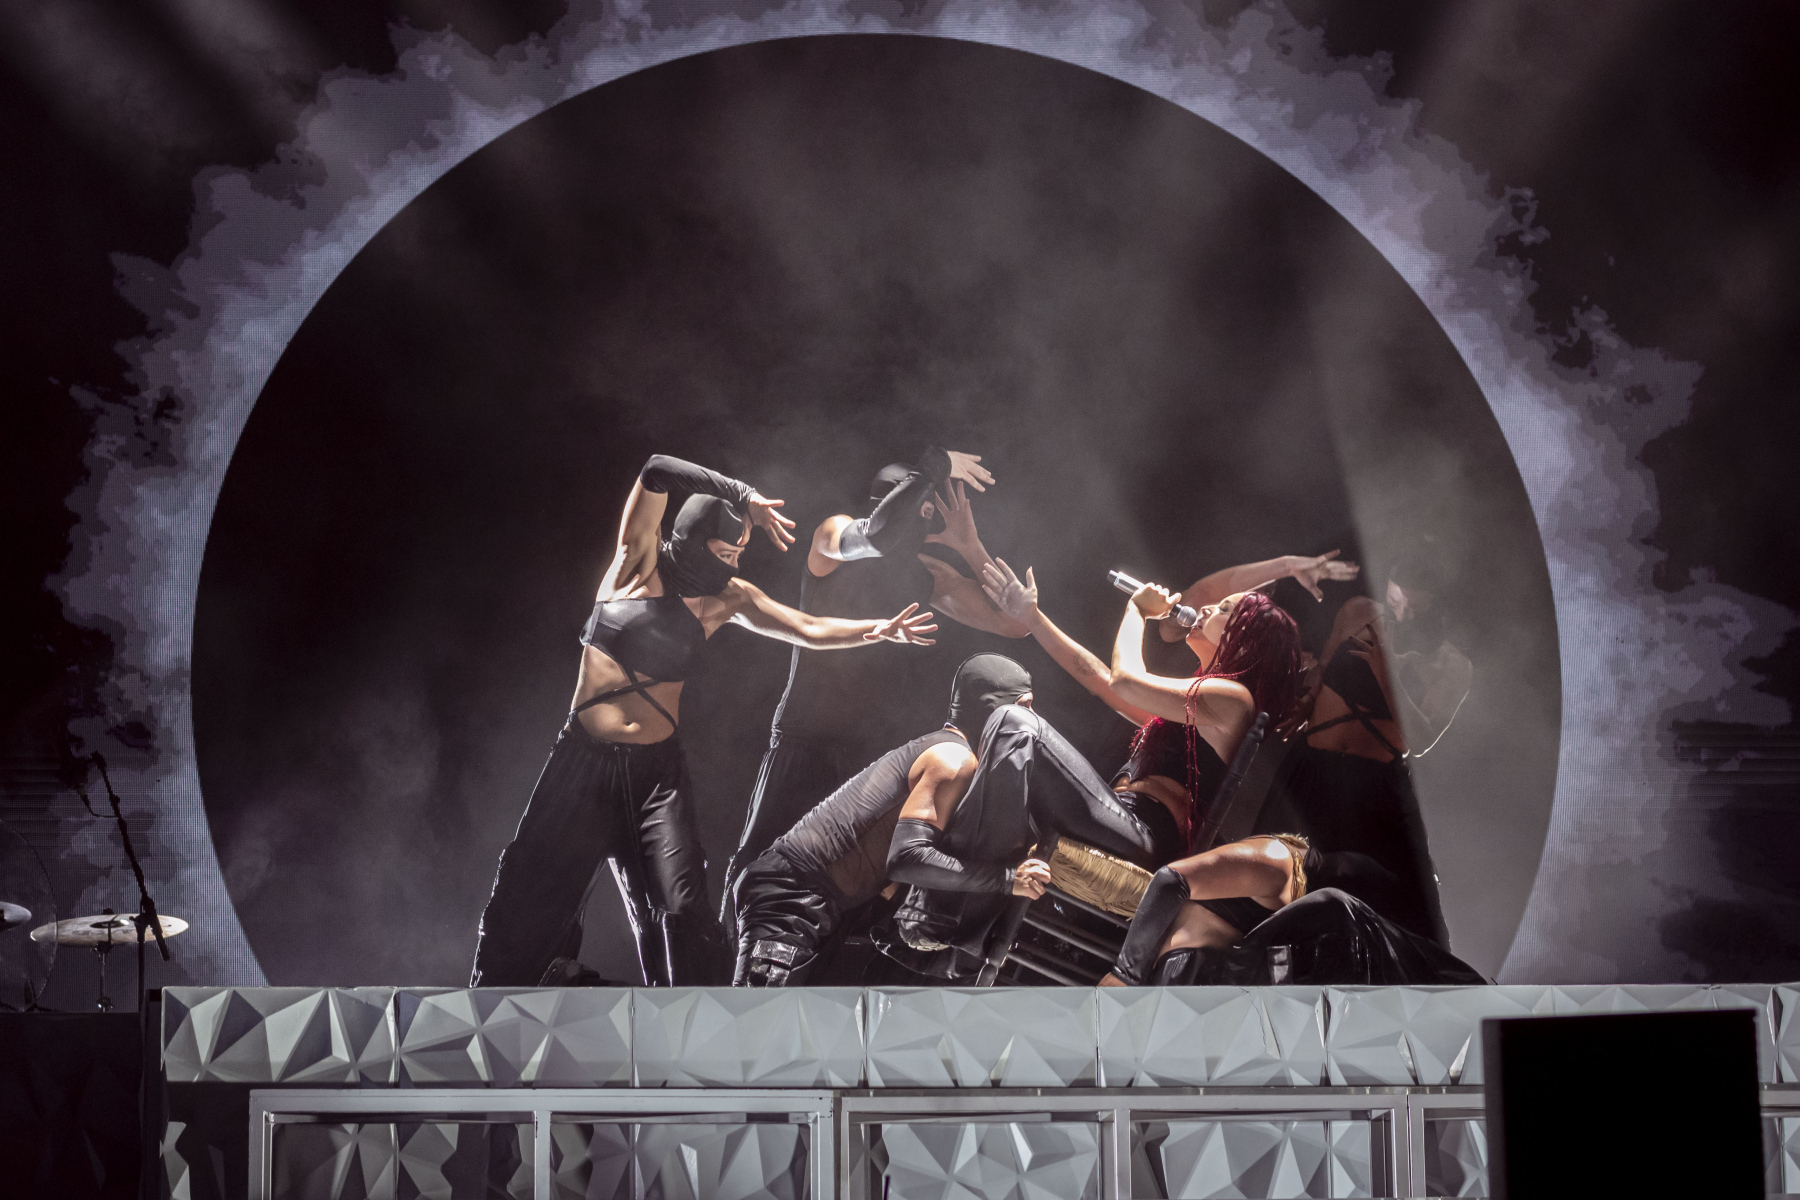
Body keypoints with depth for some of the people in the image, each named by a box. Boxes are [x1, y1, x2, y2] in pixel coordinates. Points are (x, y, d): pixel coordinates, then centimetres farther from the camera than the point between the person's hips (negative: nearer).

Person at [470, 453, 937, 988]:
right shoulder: (638, 561, -3)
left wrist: (881, 629, -13)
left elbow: (811, 629, 0)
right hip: (585, 759, -2)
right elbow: (656, 472, -16)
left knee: (680, 913, -12)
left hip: (657, 769, 2)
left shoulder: (727, 598, 6)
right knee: (526, 901, -1)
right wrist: (741, 495, -15)